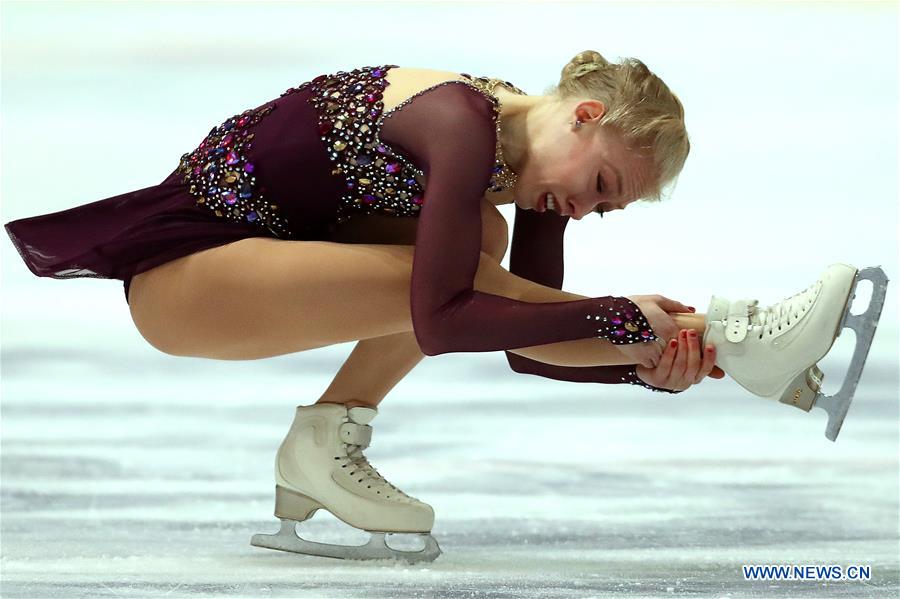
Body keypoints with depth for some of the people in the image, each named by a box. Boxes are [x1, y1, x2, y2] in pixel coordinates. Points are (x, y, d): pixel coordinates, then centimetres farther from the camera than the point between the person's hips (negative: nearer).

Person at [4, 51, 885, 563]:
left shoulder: (531, 160, 3)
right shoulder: (465, 125, -24)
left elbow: (521, 334, 4)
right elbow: (442, 321, -32)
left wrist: (649, 367, -11)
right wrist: (618, 317, -28)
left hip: (268, 251, 9)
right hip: (179, 268, -9)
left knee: (479, 242, 1)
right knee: (453, 280, -23)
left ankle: (328, 446, -4)